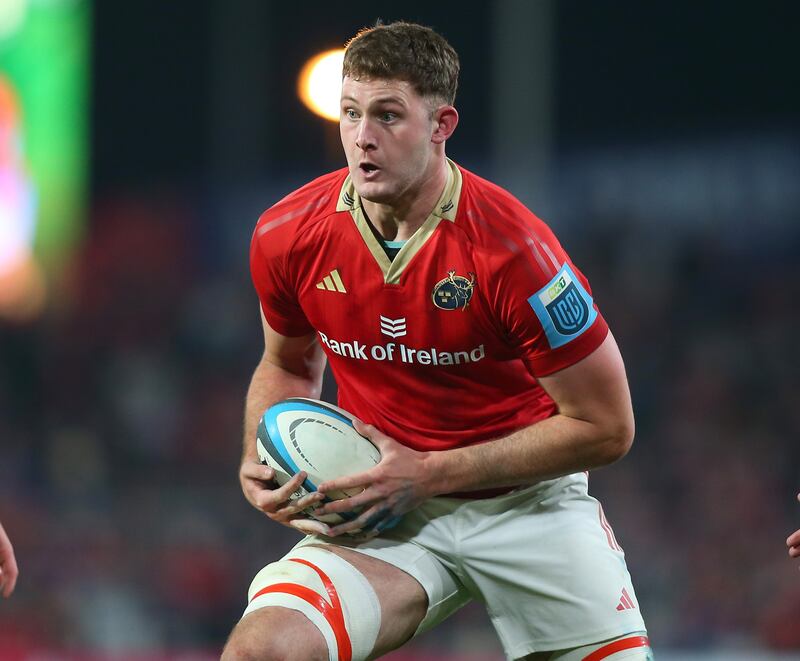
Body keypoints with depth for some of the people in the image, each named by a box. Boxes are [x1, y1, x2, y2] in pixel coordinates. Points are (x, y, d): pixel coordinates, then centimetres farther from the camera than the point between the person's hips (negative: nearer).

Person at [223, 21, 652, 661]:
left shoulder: (510, 248, -20)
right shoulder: (286, 238, -7)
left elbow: (606, 426, -14)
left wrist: (429, 474, -17)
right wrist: (262, 463, -4)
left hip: (526, 503, -1)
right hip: (385, 516, 1)